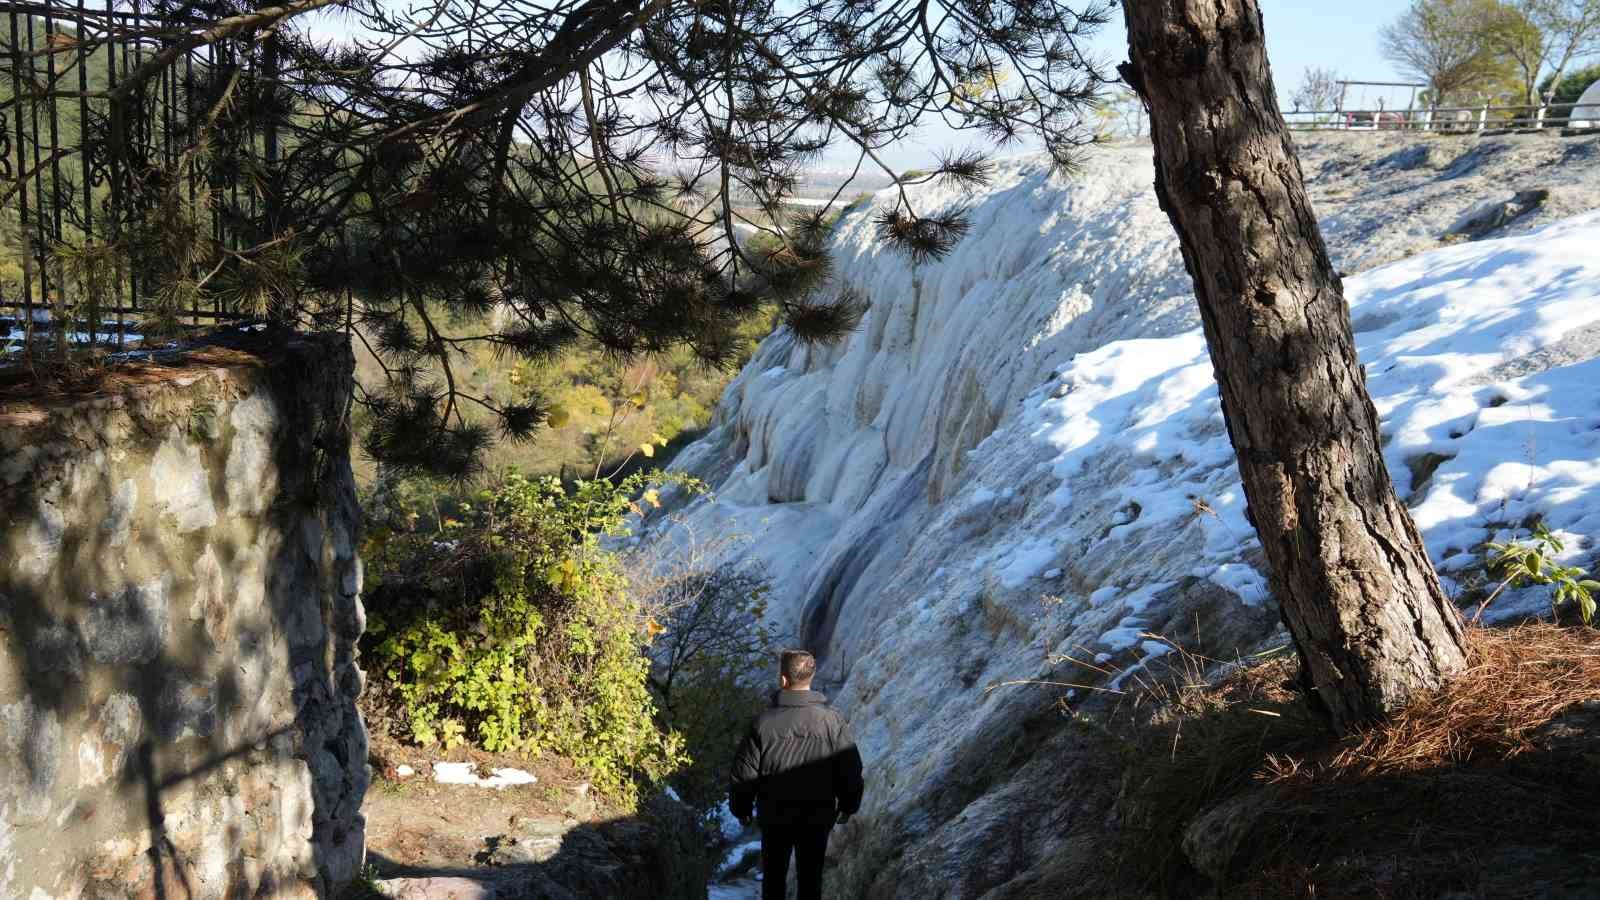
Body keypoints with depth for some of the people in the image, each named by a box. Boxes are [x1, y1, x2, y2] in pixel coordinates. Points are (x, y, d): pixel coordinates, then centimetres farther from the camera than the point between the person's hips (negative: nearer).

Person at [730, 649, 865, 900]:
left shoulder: (763, 722, -16)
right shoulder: (832, 720, -13)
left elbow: (744, 773, -9)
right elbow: (850, 769, -6)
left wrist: (741, 809, 7)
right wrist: (848, 806, 10)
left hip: (775, 816, -1)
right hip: (818, 817, 1)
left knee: (774, 878, 16)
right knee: (810, 878, 15)